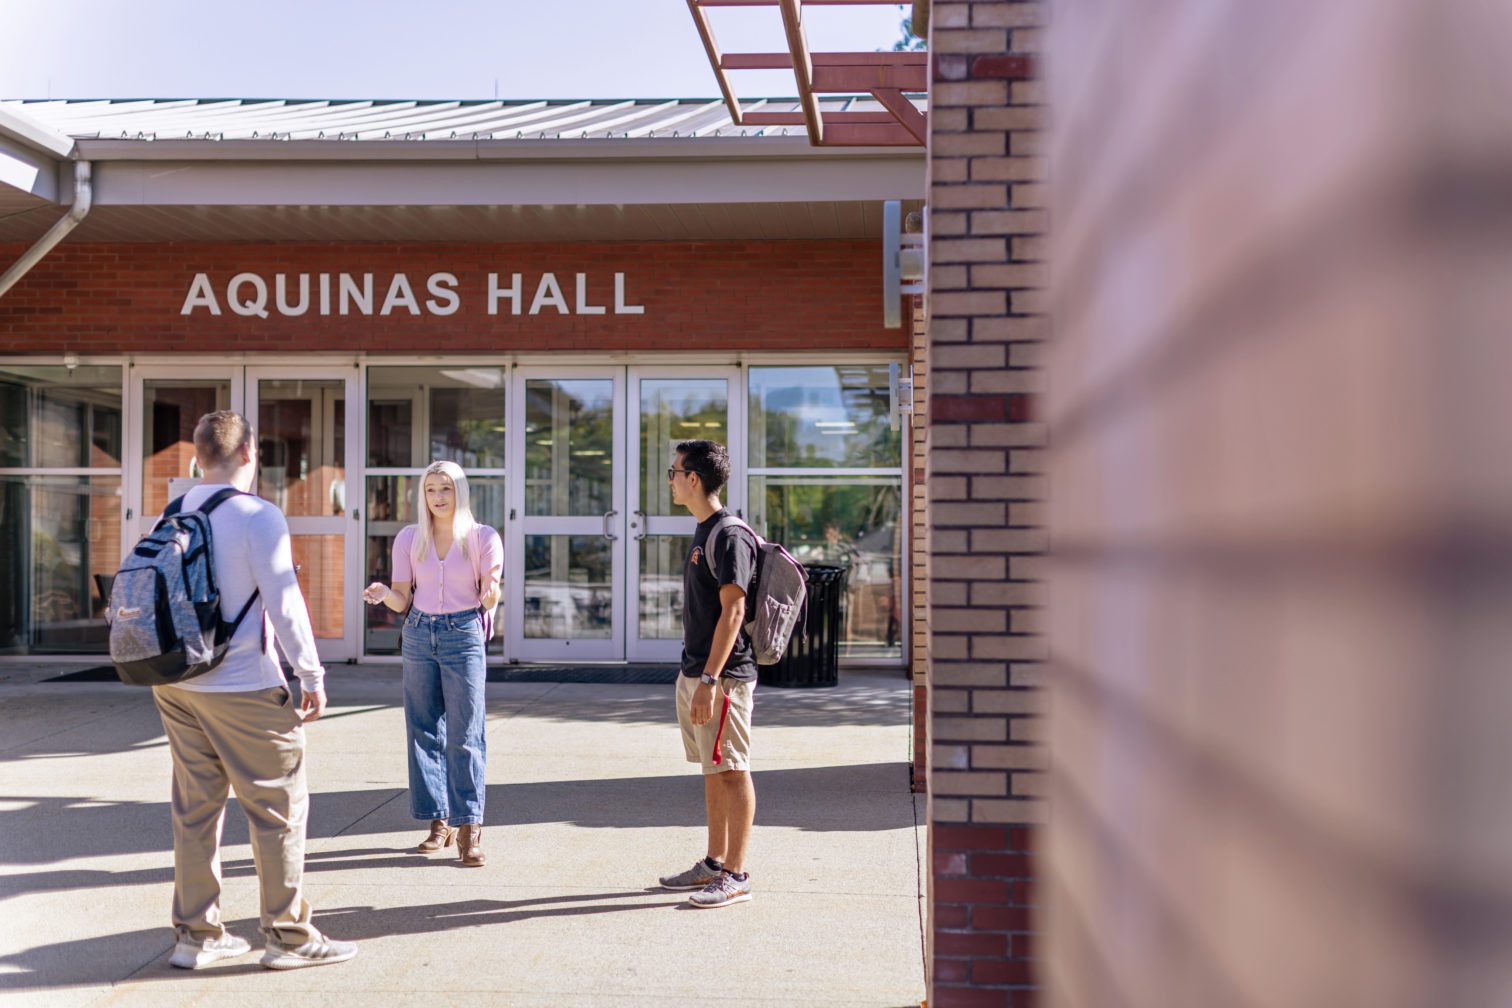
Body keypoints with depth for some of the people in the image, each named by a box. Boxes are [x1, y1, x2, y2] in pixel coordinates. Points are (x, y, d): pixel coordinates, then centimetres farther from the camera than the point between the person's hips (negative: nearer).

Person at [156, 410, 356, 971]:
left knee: (195, 809, 14)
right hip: (242, 689, -7)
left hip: (176, 682, 7)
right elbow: (284, 602, -15)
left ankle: (195, 934, 21)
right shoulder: (258, 518, -13)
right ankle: (288, 937, 9)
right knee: (279, 809, 3)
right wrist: (312, 676, -8)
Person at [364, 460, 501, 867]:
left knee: (464, 735, -6)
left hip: (463, 636, -3)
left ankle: (469, 827, -3)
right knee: (424, 731, 5)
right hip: (419, 635, 3)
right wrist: (383, 594, -16)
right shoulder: (408, 539, 4)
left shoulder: (483, 538, -3)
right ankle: (440, 822, 14)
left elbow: (489, 598, -3)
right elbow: (402, 600, 6)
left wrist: (492, 593, -26)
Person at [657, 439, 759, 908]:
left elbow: (732, 611, -21)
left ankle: (736, 875, 3)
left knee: (731, 772, -3)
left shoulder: (729, 536, -15)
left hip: (723, 676, -10)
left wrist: (710, 680, -24)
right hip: (695, 673, 10)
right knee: (713, 771, 15)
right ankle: (714, 863, 24)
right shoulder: (703, 534, 15)